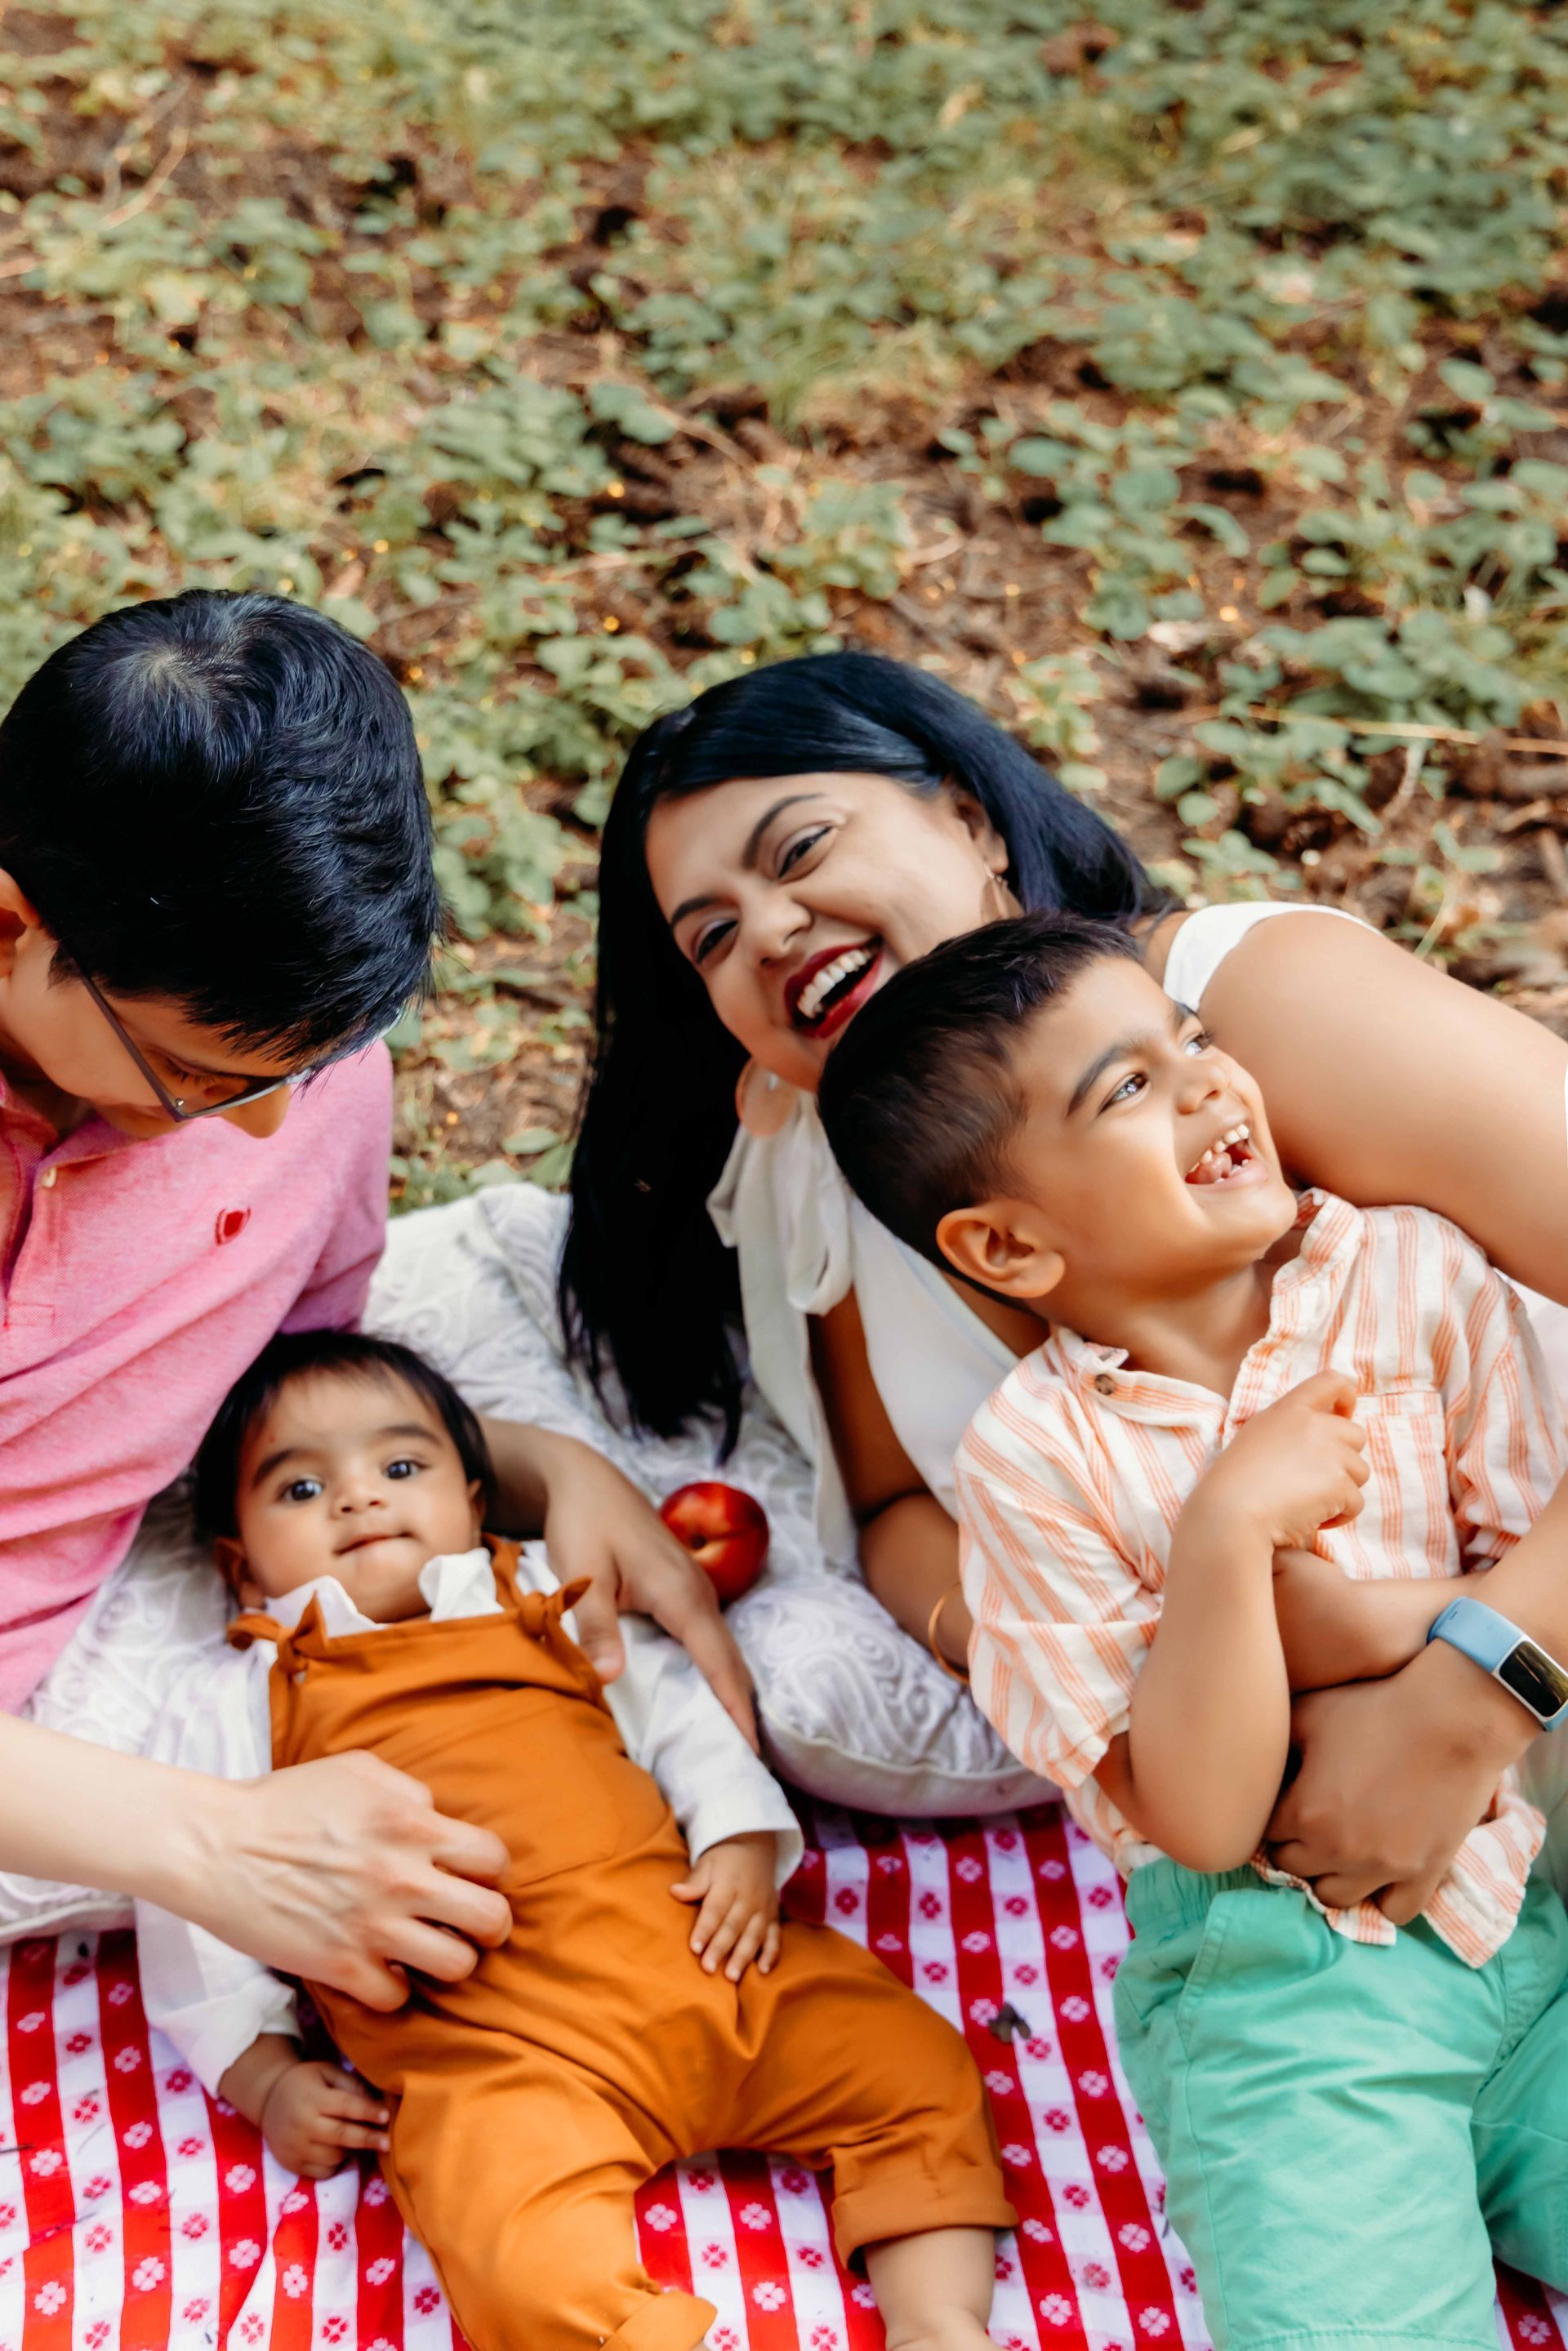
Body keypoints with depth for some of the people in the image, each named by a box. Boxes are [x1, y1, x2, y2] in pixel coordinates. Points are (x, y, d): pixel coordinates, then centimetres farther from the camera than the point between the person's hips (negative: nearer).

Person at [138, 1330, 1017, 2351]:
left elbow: (684, 1715, 21)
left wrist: (742, 1846, 3)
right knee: (524, 2262, -33)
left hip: (704, 1967, 4)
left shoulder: (552, 1605, 23)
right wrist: (267, 2078, 5)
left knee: (916, 2064, -6)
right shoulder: (234, 1707, 16)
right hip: (491, 2045, -4)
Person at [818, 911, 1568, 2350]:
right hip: (1282, 1972, -3)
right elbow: (1202, 1821, -12)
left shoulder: (1414, 1273, 2)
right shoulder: (1037, 1456, -7)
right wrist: (1224, 1532, -22)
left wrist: (1368, 1625, -12)